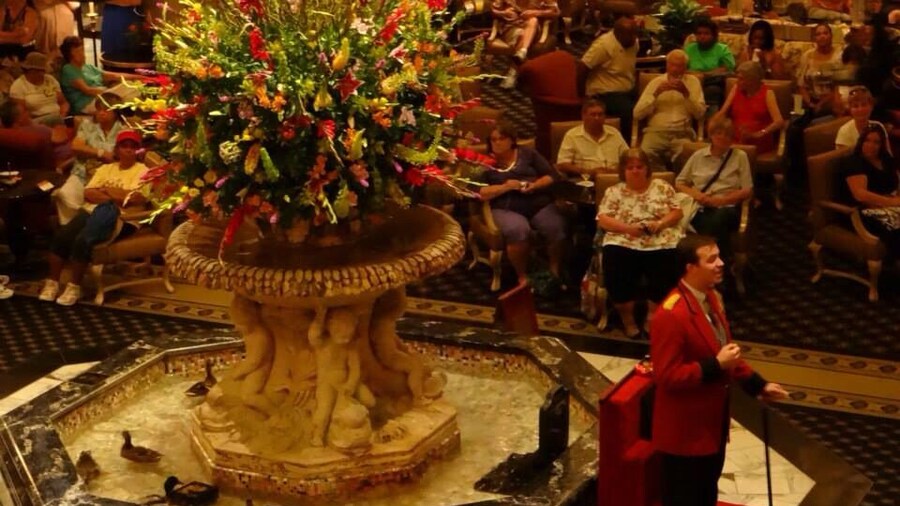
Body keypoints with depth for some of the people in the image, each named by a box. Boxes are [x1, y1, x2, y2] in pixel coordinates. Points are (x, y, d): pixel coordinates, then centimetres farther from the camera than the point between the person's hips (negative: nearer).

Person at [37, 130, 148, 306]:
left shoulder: (142, 170, 6)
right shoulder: (106, 168, 22)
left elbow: (137, 199, -11)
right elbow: (88, 193, 10)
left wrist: (106, 190, -3)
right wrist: (119, 197, -8)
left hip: (121, 218, -5)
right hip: (93, 211, 5)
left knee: (83, 240, -29)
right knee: (61, 235, -20)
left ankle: (75, 286, -14)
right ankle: (52, 282, -10)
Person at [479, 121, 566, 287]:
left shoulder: (527, 153, 15)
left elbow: (551, 176, 10)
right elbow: (479, 192, -1)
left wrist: (534, 185, -9)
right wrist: (505, 187, -12)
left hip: (540, 204, 2)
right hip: (505, 208, -2)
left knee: (557, 228, -28)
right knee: (518, 231, -37)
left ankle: (556, 272, -4)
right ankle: (522, 277, -17)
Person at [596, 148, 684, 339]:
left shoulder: (662, 187, 14)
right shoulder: (614, 191, 12)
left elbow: (677, 212, 9)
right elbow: (603, 220, 3)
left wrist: (659, 224, -10)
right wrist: (629, 227, -13)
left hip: (661, 244, 0)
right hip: (624, 244, 0)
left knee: (666, 272, -29)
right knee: (615, 268, -30)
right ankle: (627, 319, -12)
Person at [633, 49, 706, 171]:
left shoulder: (692, 81, 14)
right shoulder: (656, 82, 15)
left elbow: (700, 114, 2)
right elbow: (637, 114, 4)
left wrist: (686, 94, -10)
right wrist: (656, 93, -7)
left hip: (682, 133, -1)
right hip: (656, 131, 1)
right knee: (646, 154, -33)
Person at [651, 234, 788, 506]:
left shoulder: (711, 298, 3)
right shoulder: (671, 315, -28)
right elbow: (667, 376, -27)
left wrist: (757, 384, 9)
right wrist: (715, 366, -30)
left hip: (712, 419, 9)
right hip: (685, 429, -9)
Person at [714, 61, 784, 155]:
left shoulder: (767, 93, 2)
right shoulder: (736, 89, 16)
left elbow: (779, 122, -11)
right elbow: (722, 113, 9)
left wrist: (758, 134, -26)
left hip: (760, 144, -4)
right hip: (736, 141, 4)